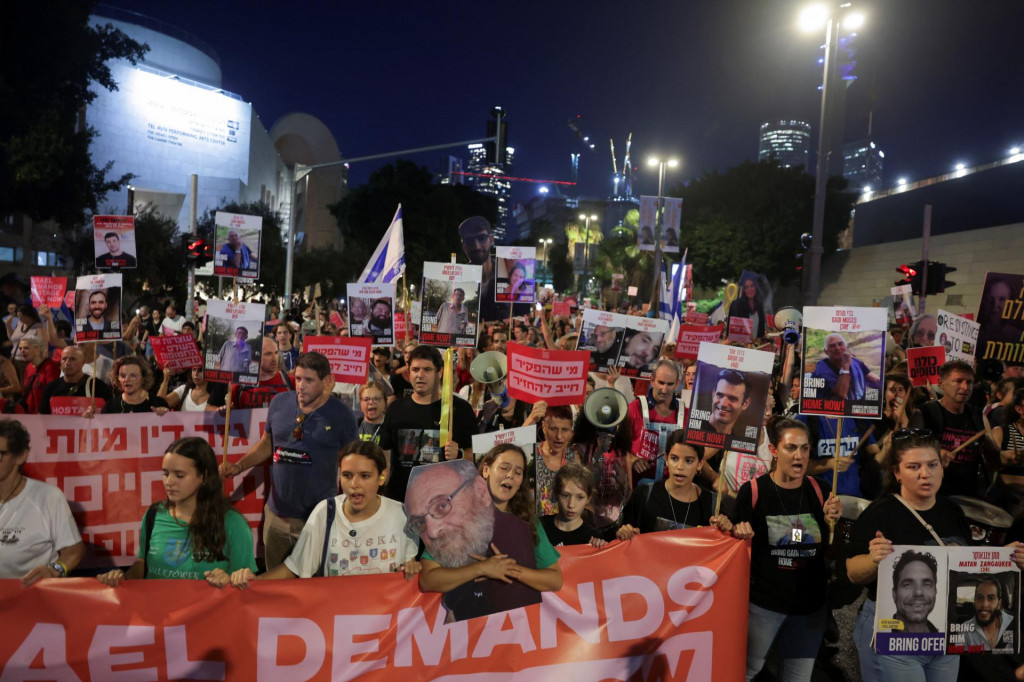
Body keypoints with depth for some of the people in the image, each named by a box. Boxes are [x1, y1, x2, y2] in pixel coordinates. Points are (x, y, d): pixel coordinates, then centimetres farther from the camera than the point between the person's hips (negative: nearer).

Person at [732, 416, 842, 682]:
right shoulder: (753, 490, -12)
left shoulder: (820, 491, -1)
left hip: (810, 603, 4)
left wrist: (831, 522, -13)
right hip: (763, 601, -3)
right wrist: (740, 536, -24)